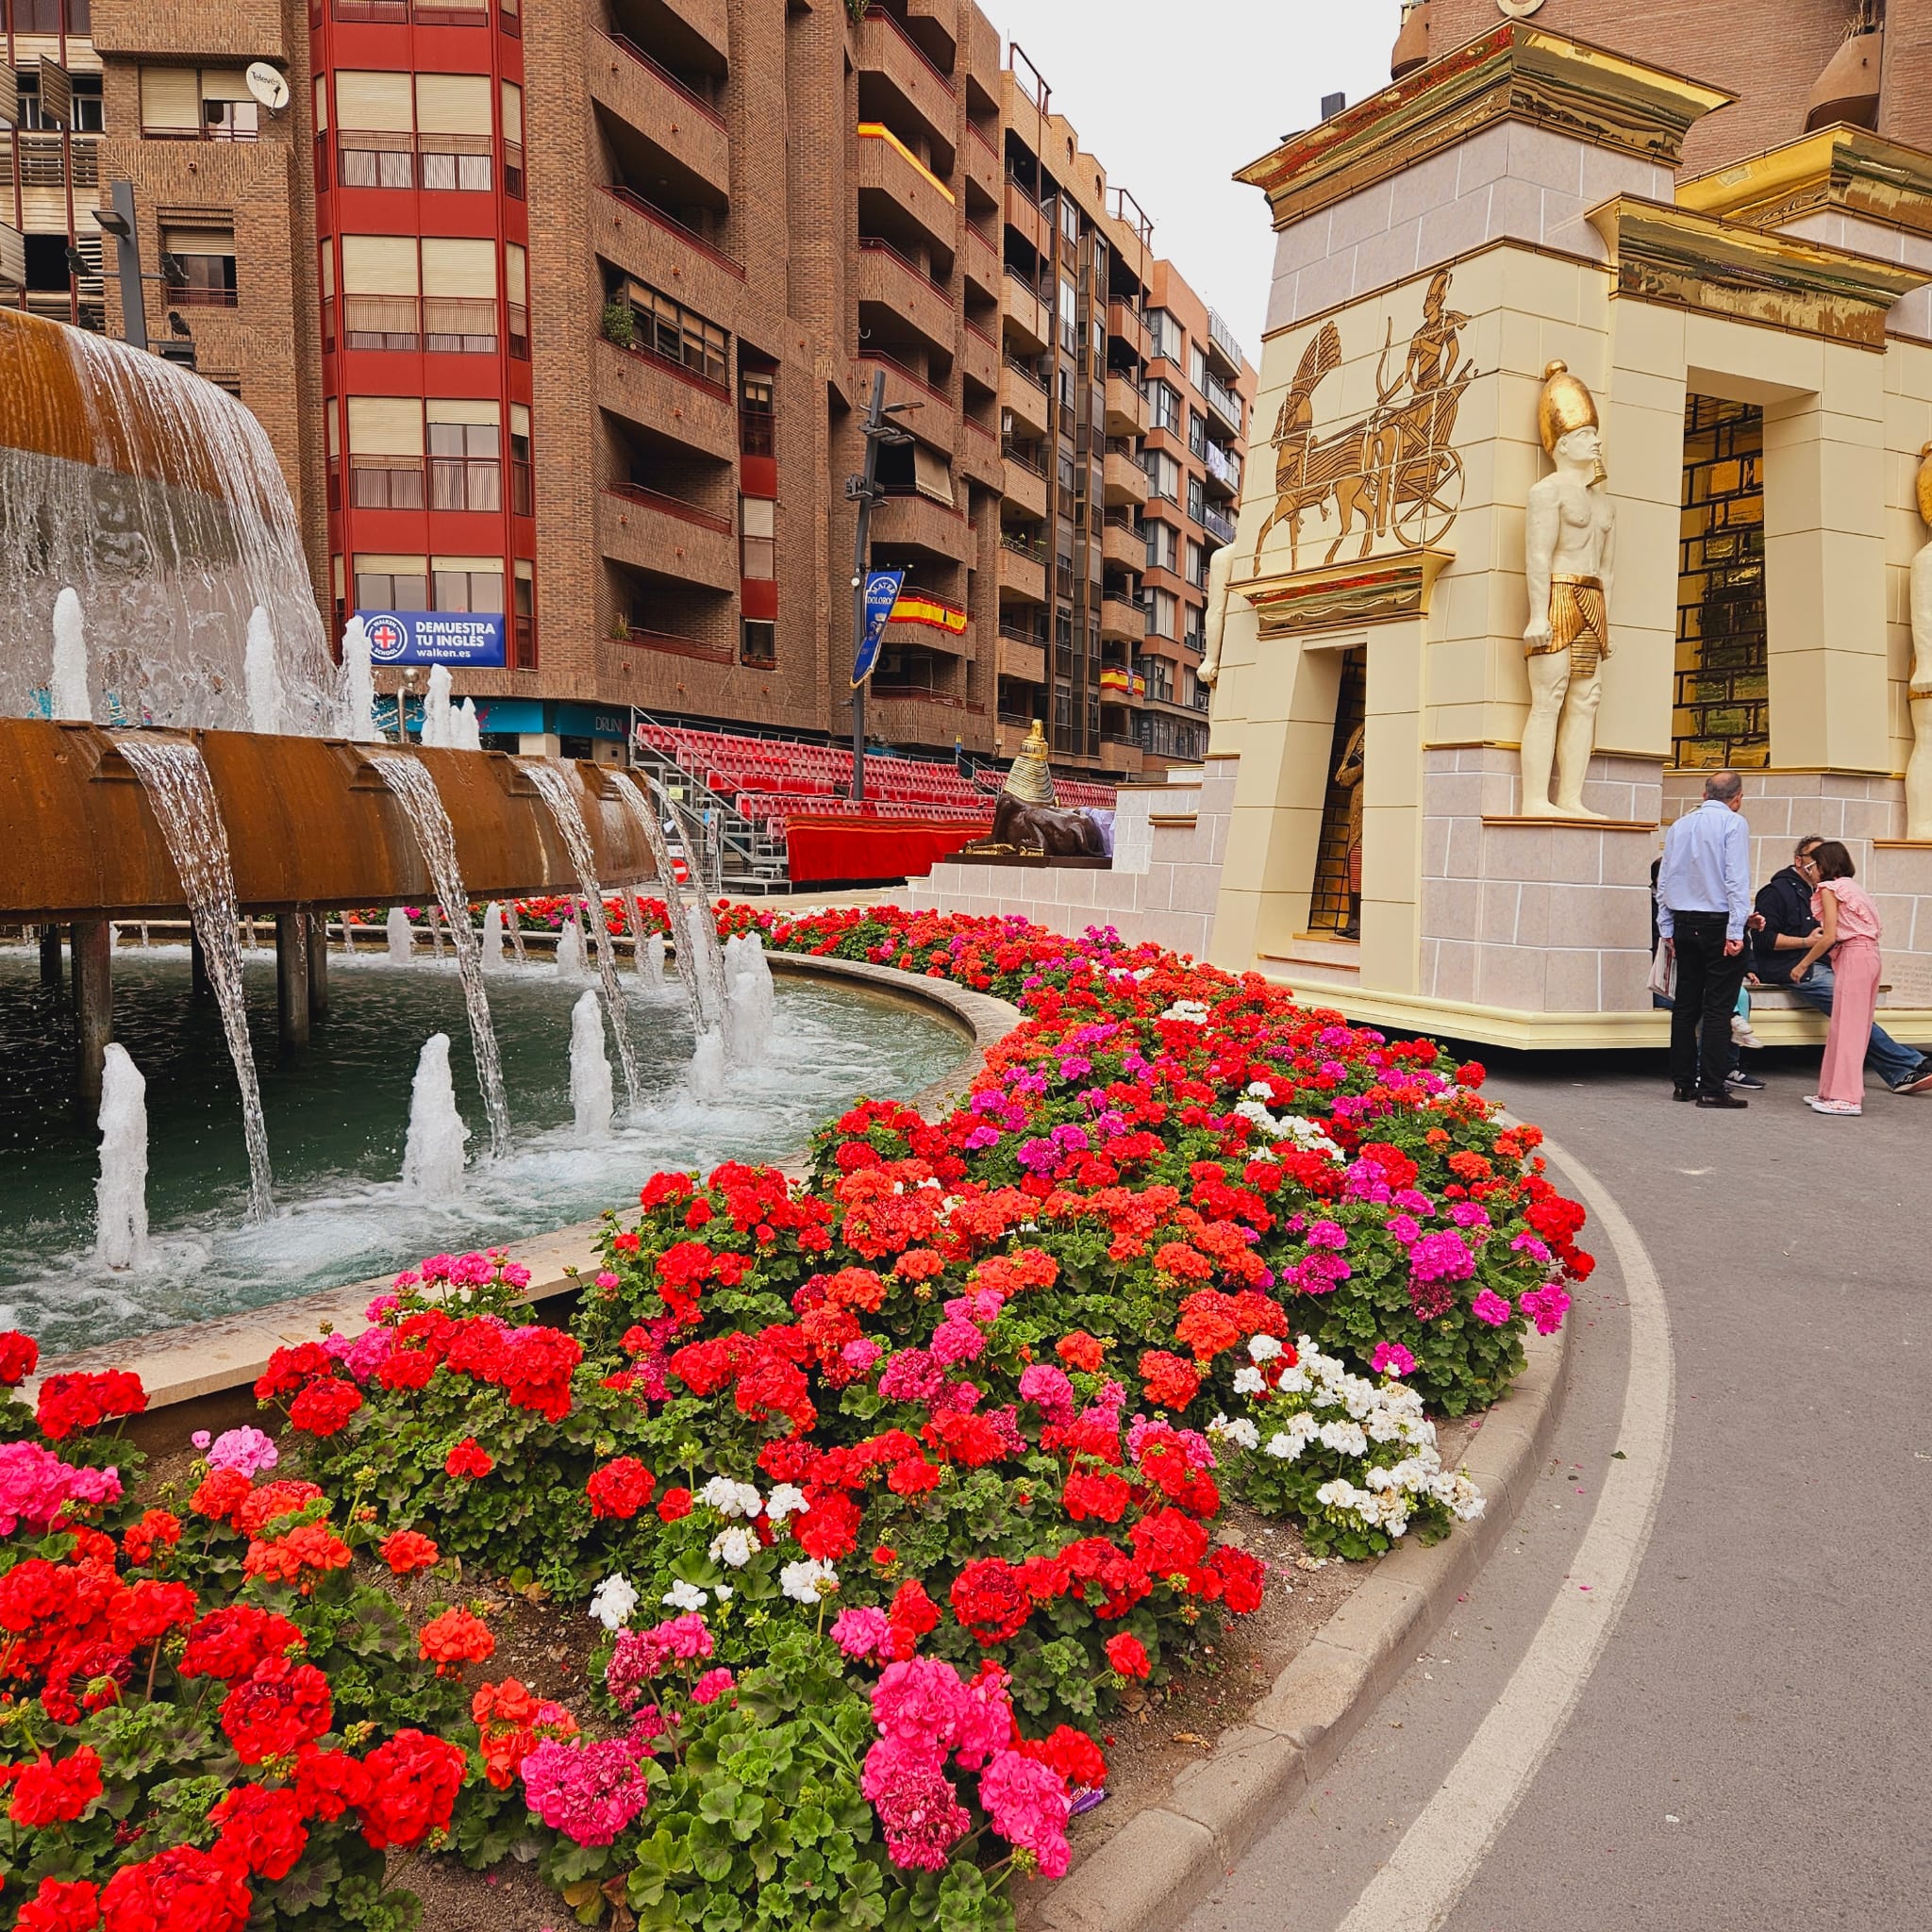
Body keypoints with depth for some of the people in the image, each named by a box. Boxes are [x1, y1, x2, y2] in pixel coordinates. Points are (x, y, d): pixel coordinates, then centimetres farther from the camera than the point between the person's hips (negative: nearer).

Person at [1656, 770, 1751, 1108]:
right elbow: (1737, 880, -14)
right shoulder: (1733, 823, -6)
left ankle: (1683, 1083, 13)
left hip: (1684, 925, 6)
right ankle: (1712, 1089, -5)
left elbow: (1664, 882, 10)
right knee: (1718, 1009, -4)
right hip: (1718, 924, -5)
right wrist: (1735, 931, -15)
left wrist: (1668, 929, 14)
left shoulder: (1678, 826, 10)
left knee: (1686, 1005, 10)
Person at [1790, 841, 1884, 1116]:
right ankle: (1836, 1090, 13)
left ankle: (1846, 1097, -9)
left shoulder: (1830, 888, -5)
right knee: (1854, 1027, 9)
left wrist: (1802, 965, -5)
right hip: (1869, 955, 9)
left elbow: (1830, 937, -12)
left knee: (1846, 1026, -8)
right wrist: (1823, 934, 15)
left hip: (1853, 956, -9)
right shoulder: (1851, 886, 20)